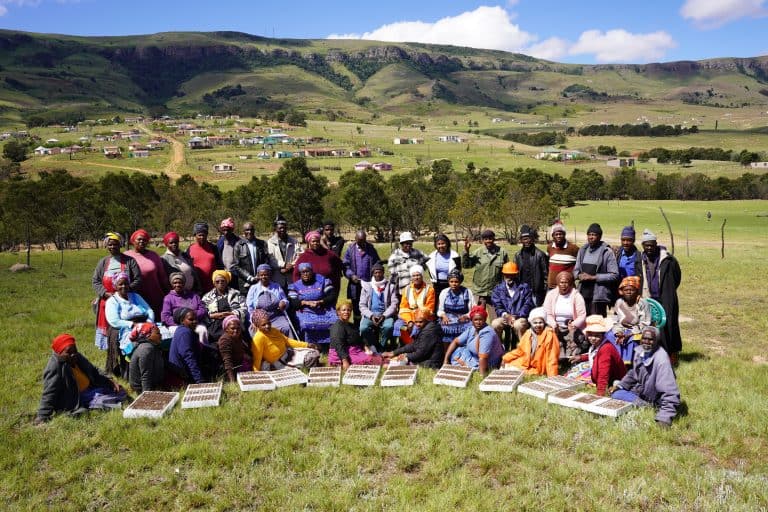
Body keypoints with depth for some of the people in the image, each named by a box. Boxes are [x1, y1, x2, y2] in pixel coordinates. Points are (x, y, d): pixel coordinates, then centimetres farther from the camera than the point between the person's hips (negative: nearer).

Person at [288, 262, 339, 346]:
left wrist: (320, 302, -12)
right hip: (305, 312, 0)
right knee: (306, 325, -33)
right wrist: (307, 303, -13)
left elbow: (333, 295, 3)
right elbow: (292, 302, 1)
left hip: (325, 310, 0)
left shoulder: (322, 280, 12)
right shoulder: (296, 285, 14)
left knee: (335, 322, -27)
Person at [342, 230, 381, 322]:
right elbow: (345, 265, 1)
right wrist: (351, 275, -14)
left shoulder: (371, 248, 7)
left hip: (369, 283, 0)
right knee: (356, 307, 9)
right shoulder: (350, 249, 3)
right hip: (355, 284, 0)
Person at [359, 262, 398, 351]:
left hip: (385, 315, -1)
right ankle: (374, 347, -5)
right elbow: (362, 305, 5)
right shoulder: (366, 286, 12)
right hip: (370, 315, 1)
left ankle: (381, 347, -9)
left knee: (388, 326, -34)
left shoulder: (390, 286, 10)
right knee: (363, 328, -30)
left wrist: (384, 315, -14)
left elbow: (394, 304, 1)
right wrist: (371, 316, -13)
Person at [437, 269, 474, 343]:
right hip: (447, 324, 1)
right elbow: (439, 310, 16)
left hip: (463, 322, -1)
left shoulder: (467, 292, 5)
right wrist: (443, 315, -5)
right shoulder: (444, 292, 11)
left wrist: (466, 316, -13)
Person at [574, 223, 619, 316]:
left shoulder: (607, 252, -4)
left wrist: (593, 277, -13)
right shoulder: (582, 250, 13)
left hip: (598, 295, -5)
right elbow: (576, 270, 20)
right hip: (583, 294, 5)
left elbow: (614, 275, -8)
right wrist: (579, 275, -3)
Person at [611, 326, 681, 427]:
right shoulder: (640, 350, -4)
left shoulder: (661, 359, -29)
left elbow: (670, 393, -32)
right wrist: (619, 385, 5)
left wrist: (665, 418, -36)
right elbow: (633, 373, 16)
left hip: (653, 400, -9)